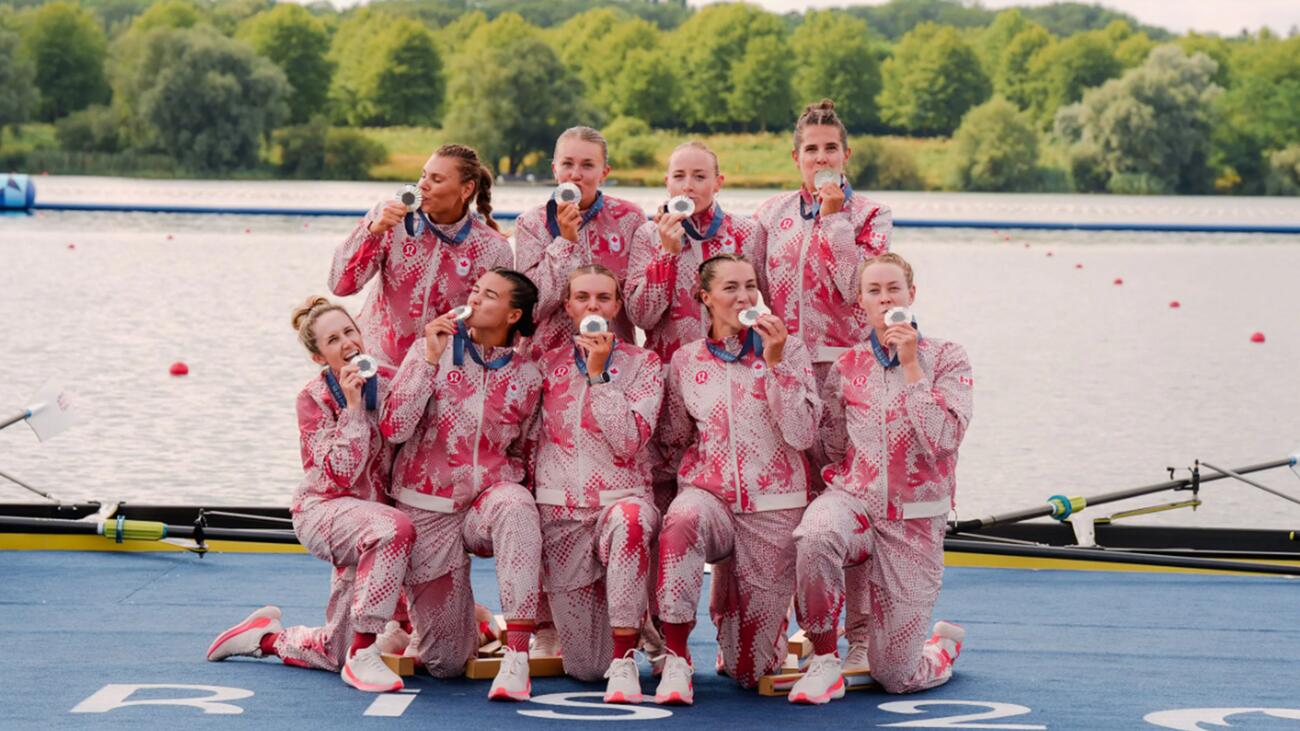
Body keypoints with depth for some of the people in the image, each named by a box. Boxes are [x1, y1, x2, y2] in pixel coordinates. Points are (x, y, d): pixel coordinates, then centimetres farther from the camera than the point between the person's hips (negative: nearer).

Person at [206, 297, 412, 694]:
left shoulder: (388, 382, -2)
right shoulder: (314, 398, -11)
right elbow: (340, 474, -22)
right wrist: (352, 406, -24)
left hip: (374, 510, 6)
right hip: (323, 509, -5)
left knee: (337, 653, 9)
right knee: (393, 529, -41)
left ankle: (267, 635, 40)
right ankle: (363, 656, -34)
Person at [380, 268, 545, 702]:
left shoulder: (526, 378, 2)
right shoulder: (433, 349, 0)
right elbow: (393, 429, -11)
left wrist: (502, 482, -2)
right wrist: (430, 358, -15)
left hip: (485, 505, 0)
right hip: (427, 511, 0)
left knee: (515, 506, -40)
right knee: (446, 663, -3)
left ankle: (517, 657, -40)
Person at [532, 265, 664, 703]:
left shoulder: (642, 364, 1)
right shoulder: (548, 364, 8)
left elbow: (629, 441, -13)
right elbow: (530, 440, 13)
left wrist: (597, 372, -14)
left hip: (622, 498, -2)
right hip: (559, 513, 2)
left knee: (627, 521, -44)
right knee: (583, 668, -2)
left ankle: (624, 662, -37)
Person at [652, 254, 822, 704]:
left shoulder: (788, 350, -1)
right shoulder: (687, 360, 7)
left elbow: (802, 434, -13)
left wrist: (775, 361, -17)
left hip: (773, 508, -1)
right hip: (709, 495, 1)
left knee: (750, 670, 1)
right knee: (683, 518, -41)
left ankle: (727, 607, 39)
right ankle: (676, 659, -29)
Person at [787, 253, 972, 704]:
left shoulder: (945, 357, 0)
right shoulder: (847, 367, 7)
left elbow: (941, 440, -15)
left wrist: (911, 365, -14)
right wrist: (845, 485, -2)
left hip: (915, 519, -2)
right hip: (853, 498, 2)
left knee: (893, 676, -4)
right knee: (816, 537, -40)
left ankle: (945, 644, 34)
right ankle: (824, 662, -20)